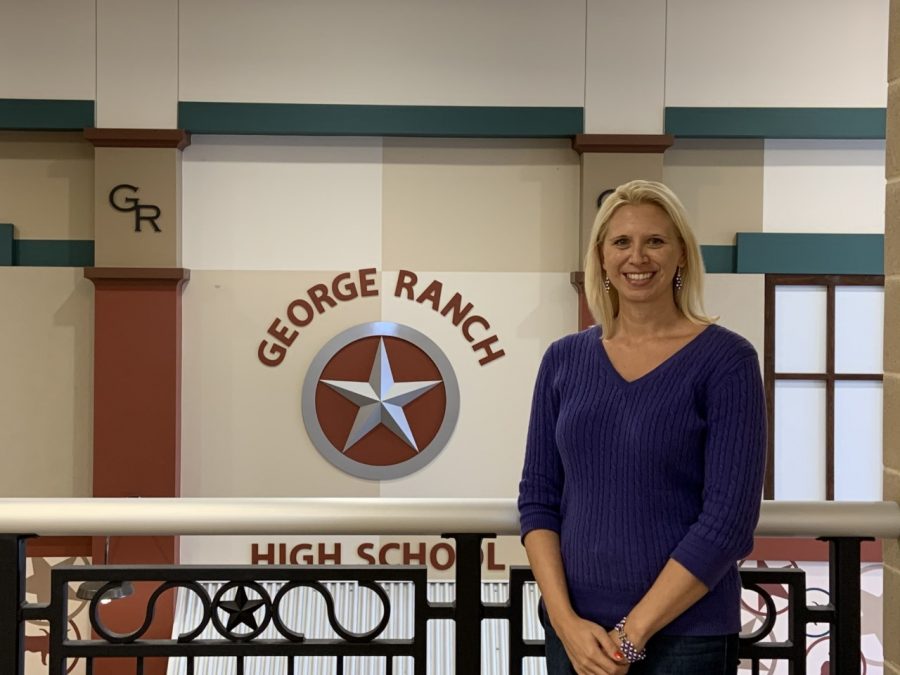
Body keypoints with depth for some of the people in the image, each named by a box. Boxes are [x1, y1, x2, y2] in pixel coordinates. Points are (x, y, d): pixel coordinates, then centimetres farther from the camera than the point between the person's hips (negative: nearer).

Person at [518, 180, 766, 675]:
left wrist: (633, 633, -15)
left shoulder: (726, 359, -8)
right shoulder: (564, 359, 4)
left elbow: (728, 519, -13)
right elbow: (537, 497, 3)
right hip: (577, 633, 4)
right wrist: (564, 619, -9)